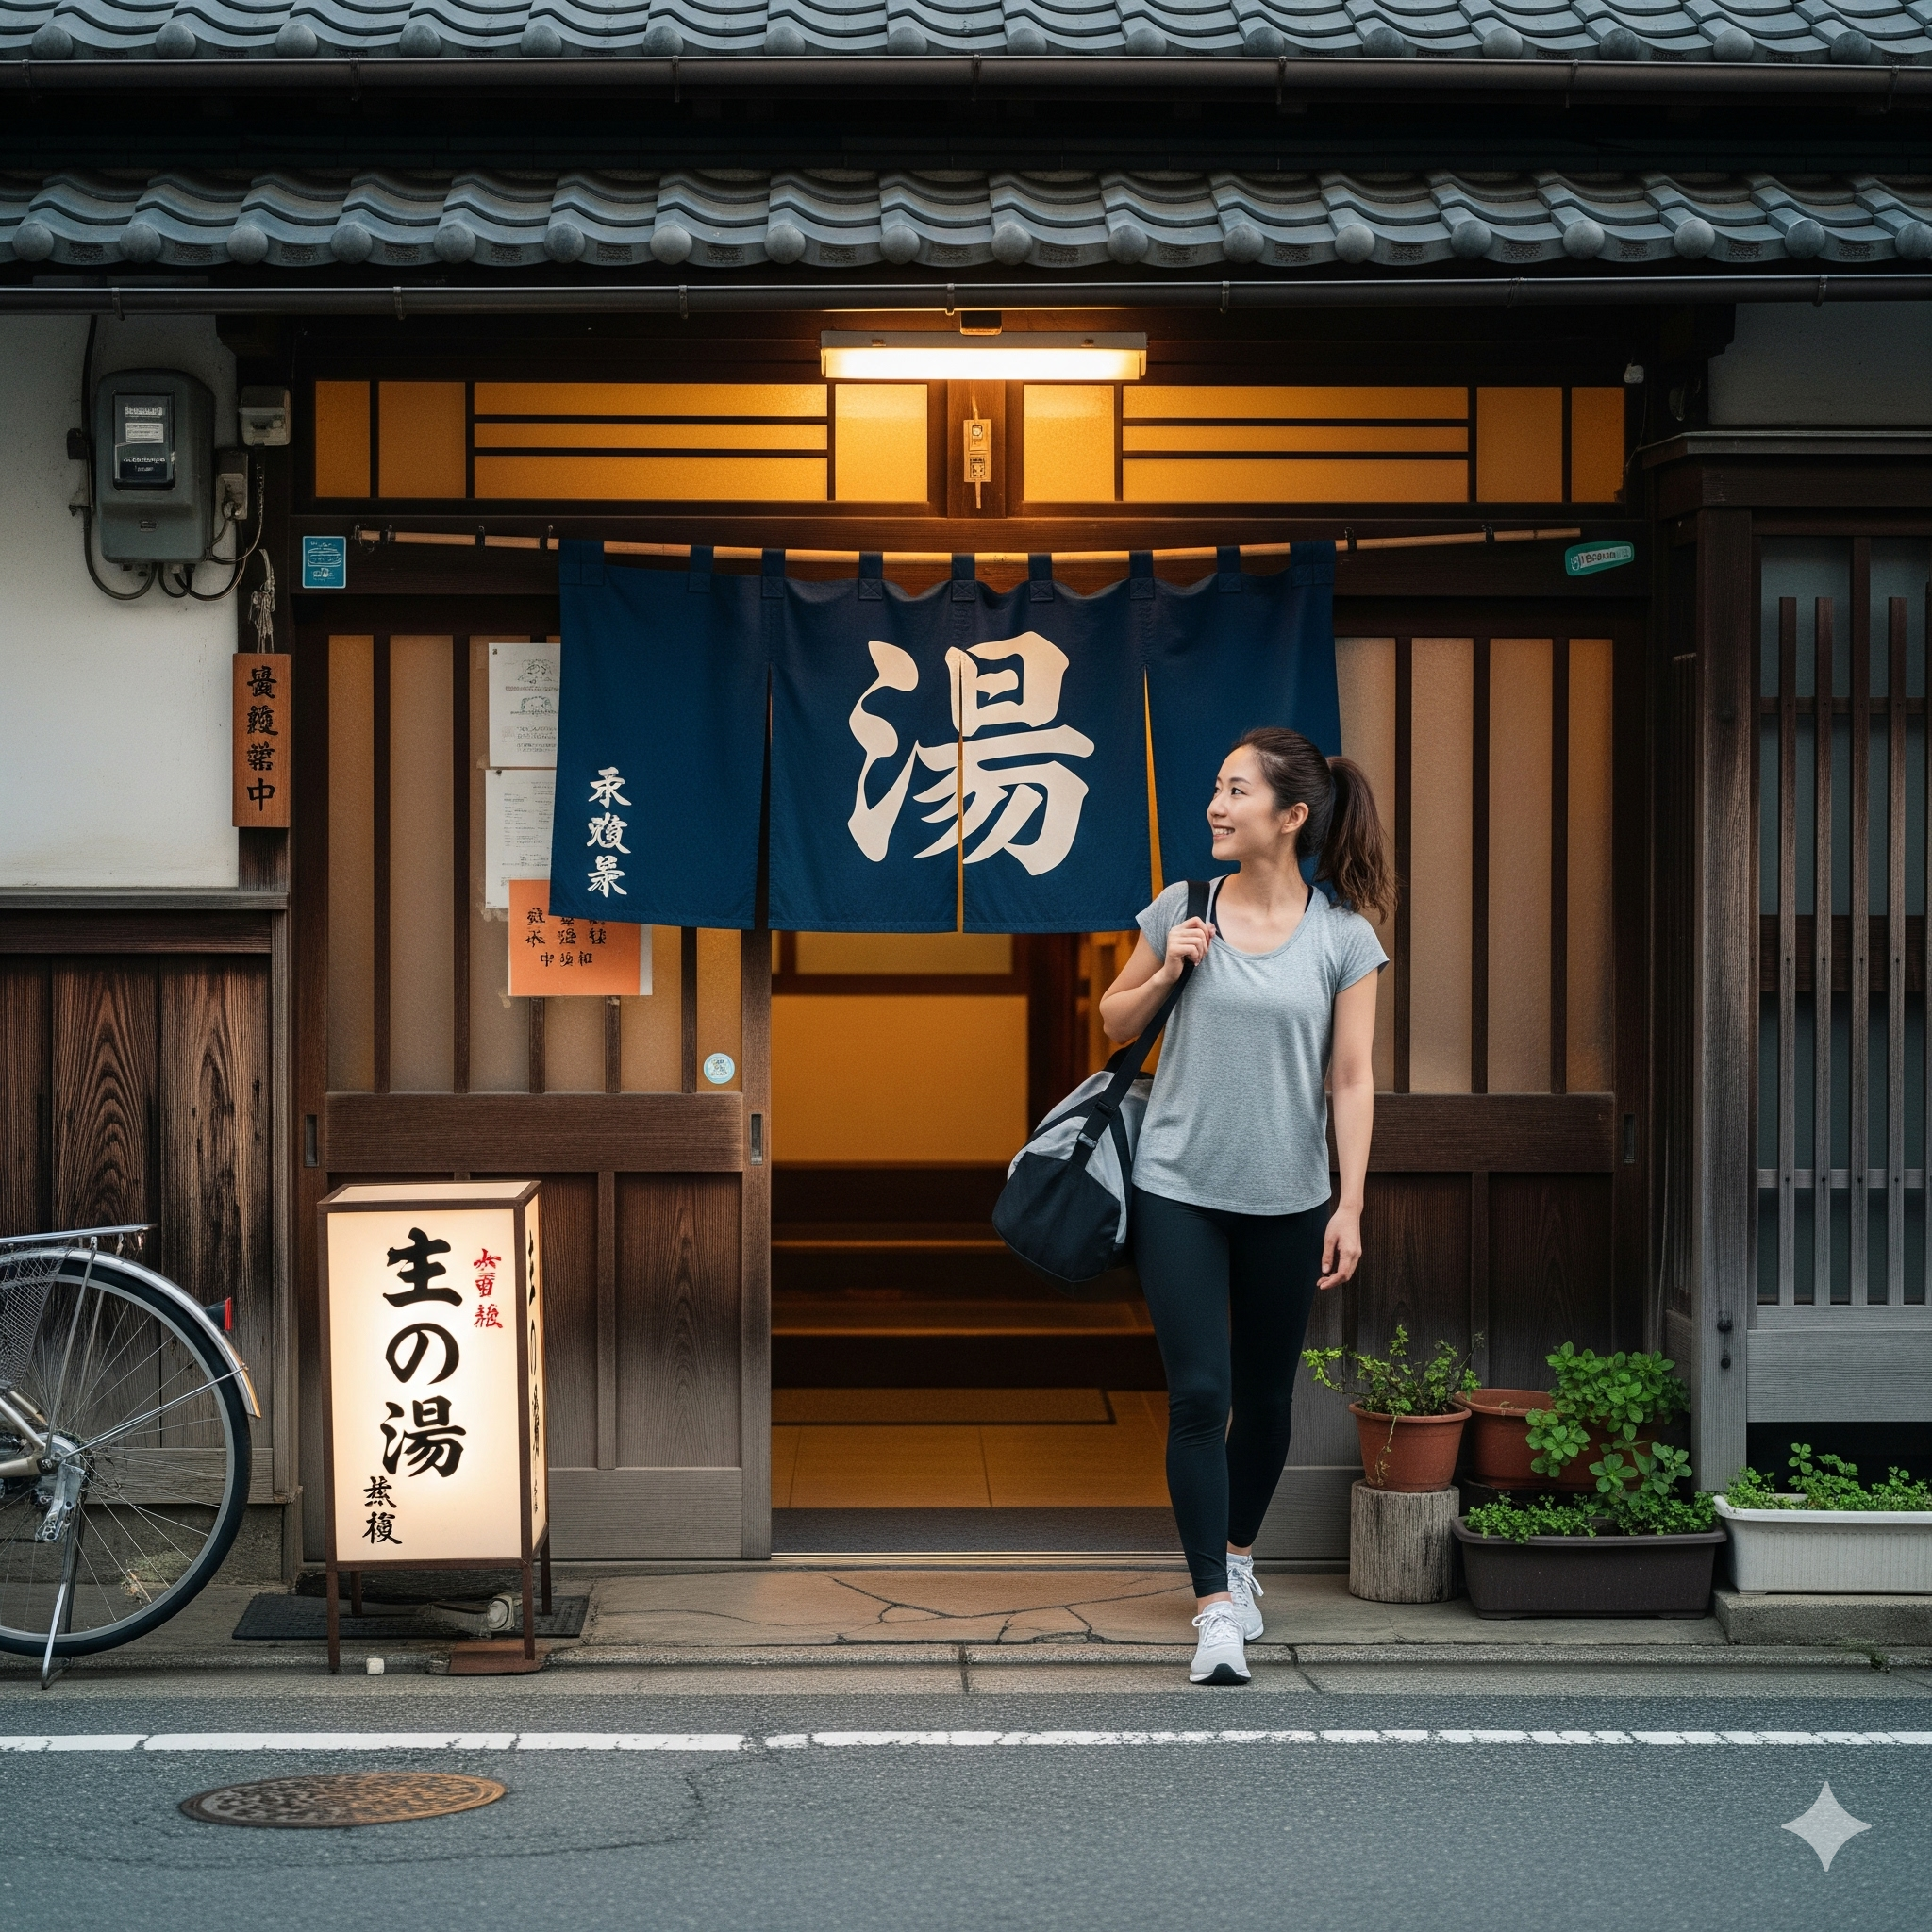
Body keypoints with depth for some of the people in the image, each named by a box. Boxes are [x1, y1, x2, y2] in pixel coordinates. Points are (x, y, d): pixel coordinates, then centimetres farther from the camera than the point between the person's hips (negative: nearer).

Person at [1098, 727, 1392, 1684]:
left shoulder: (1342, 937, -3)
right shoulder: (1181, 910, 0)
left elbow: (1351, 1078, -2)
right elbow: (1115, 1022, 12)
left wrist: (1350, 1204, -7)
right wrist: (1166, 973, -8)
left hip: (1286, 1200, 0)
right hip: (1179, 1186, 0)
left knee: (1265, 1393, 12)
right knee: (1198, 1393, -10)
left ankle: (1237, 1557, 36)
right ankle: (1215, 1610, -9)